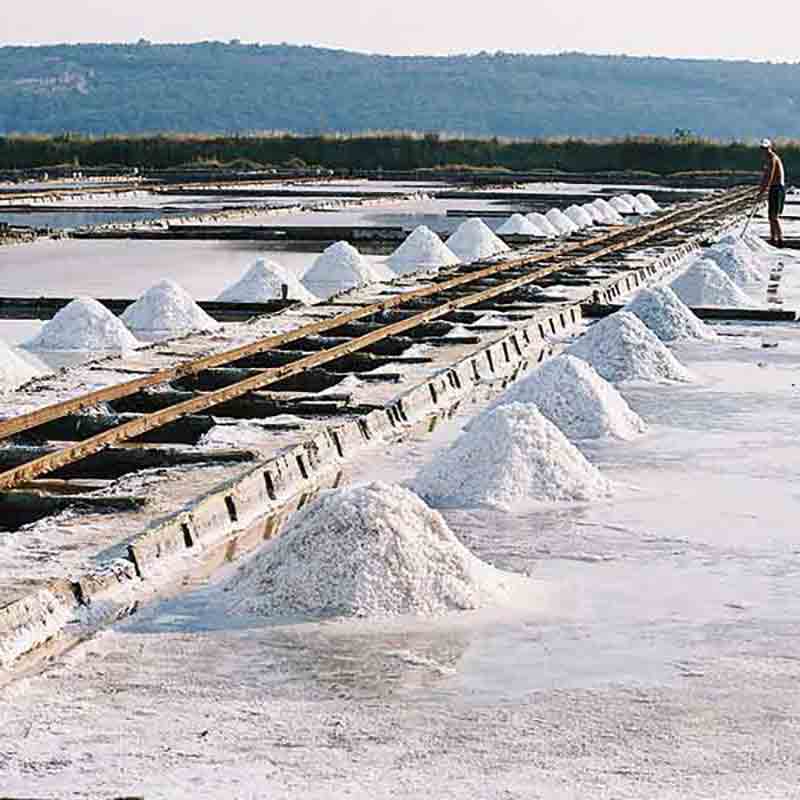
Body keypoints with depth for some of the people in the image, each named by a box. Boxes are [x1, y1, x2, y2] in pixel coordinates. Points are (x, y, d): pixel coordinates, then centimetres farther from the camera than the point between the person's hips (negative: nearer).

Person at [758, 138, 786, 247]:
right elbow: (765, 176, 23)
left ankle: (780, 240, -12)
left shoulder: (773, 158, -16)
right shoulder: (767, 159, 15)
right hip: (773, 188, 10)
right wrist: (761, 189, 20)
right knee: (771, 215, 13)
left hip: (778, 188, -10)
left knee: (774, 216, -12)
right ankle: (773, 239, 19)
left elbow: (770, 176, -22)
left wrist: (762, 192, -22)